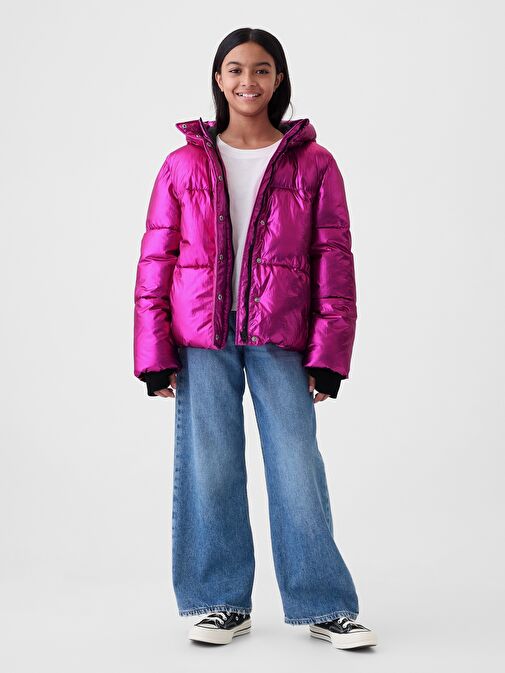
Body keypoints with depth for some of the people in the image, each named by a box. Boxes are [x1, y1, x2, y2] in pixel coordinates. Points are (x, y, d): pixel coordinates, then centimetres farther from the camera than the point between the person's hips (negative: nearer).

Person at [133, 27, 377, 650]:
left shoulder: (312, 165, 5)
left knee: (299, 470, -1)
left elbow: (335, 260, 3)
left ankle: (324, 606, 13)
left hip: (281, 341, -1)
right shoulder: (184, 165, 7)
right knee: (208, 471, 5)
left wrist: (327, 353, -3)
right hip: (201, 341, 1)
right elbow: (155, 260, 7)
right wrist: (155, 354, 0)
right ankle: (224, 604, 20)